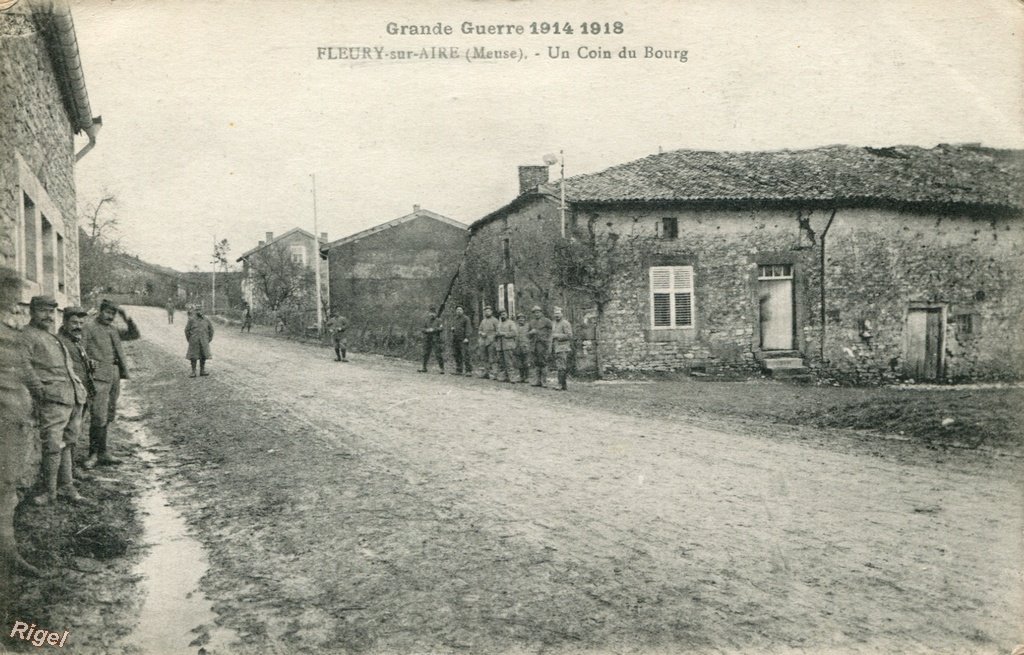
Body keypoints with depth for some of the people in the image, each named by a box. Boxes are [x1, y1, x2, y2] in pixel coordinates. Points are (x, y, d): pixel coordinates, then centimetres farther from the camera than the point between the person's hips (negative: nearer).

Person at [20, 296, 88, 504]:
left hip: (72, 399, 8)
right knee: (53, 446, -10)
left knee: (65, 444, 13)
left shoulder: (53, 338, 26)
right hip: (52, 401, -8)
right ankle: (49, 491, 0)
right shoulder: (27, 335, -2)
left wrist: (80, 391, 22)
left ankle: (67, 485, 21)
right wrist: (39, 390, -20)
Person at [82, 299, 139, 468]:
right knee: (99, 417, -9)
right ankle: (94, 454, -3)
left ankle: (101, 453, 17)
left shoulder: (113, 329, 18)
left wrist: (127, 319, 6)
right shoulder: (89, 327, -1)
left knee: (109, 416, 10)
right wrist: (90, 363, -16)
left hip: (115, 375, 7)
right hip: (99, 375, -7)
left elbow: (134, 335, 17)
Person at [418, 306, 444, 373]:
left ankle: (442, 369, -7)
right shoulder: (427, 321, 13)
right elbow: (423, 329, 11)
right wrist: (427, 330, -10)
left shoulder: (438, 321, 0)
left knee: (438, 354, -9)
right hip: (427, 340, 5)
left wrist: (434, 329, -21)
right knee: (425, 354, 7)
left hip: (435, 340, -5)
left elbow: (442, 328, -11)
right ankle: (424, 368, 17)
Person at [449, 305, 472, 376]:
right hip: (455, 340, 7)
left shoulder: (466, 318, -2)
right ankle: (459, 370, 13)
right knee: (456, 355, 7)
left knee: (465, 355, -12)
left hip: (463, 340, -7)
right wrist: (452, 328, 8)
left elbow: (467, 328, -10)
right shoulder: (455, 319, 20)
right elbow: (452, 326, 32)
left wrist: (466, 338, -20)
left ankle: (469, 370, -13)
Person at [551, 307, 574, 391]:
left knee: (561, 367, -13)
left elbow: (569, 336, -14)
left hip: (564, 348, -8)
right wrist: (551, 346, 19)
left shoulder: (565, 323, -7)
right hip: (557, 348, 8)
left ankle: (560, 385, -14)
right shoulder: (553, 324, 18)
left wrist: (557, 336, -16)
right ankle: (565, 386, 11)